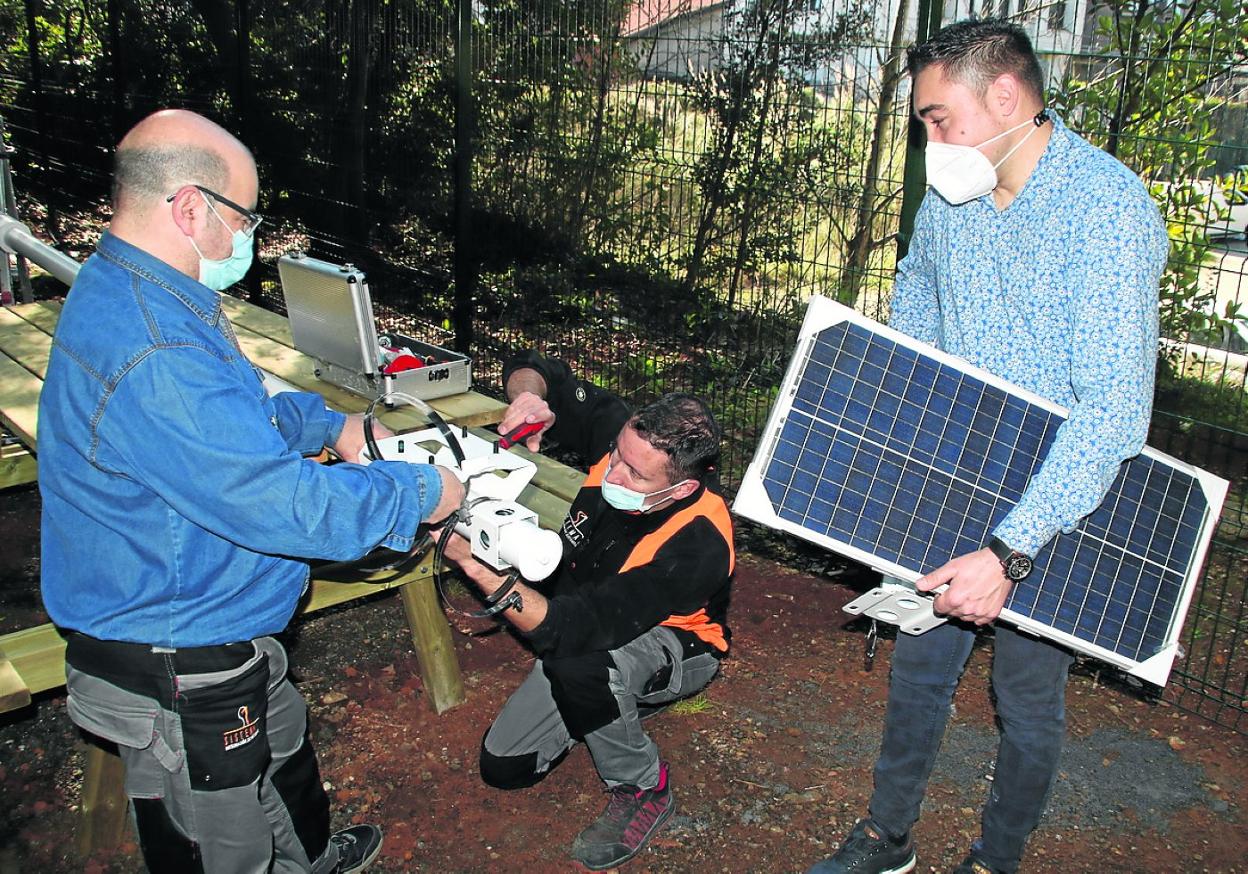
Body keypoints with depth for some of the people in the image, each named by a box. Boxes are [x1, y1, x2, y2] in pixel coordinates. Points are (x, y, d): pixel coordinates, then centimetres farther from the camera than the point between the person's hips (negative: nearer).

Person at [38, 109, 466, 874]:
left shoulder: (128, 293, 3)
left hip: (220, 637, 11)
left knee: (283, 753, 33)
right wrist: (420, 495, -19)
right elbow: (280, 504, -32)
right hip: (179, 677, -11)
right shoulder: (151, 358, -34)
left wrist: (331, 425, 10)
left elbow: (243, 418, 18)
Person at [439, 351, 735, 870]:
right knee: (502, 766, 4)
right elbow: (529, 370, -10)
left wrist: (474, 563, -50)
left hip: (673, 647, -6)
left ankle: (643, 790, -12)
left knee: (576, 665, -40)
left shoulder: (696, 545, -40)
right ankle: (616, 703, 25)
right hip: (587, 624, 6)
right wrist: (530, 395, -34)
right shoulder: (621, 433, -23)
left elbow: (572, 631, -45)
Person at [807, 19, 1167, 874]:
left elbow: (1115, 411, -31)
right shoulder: (948, 196, -2)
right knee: (918, 662, 16)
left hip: (1054, 507, -5)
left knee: (1028, 693, 10)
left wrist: (1009, 553, -36)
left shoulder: (1109, 206, -23)